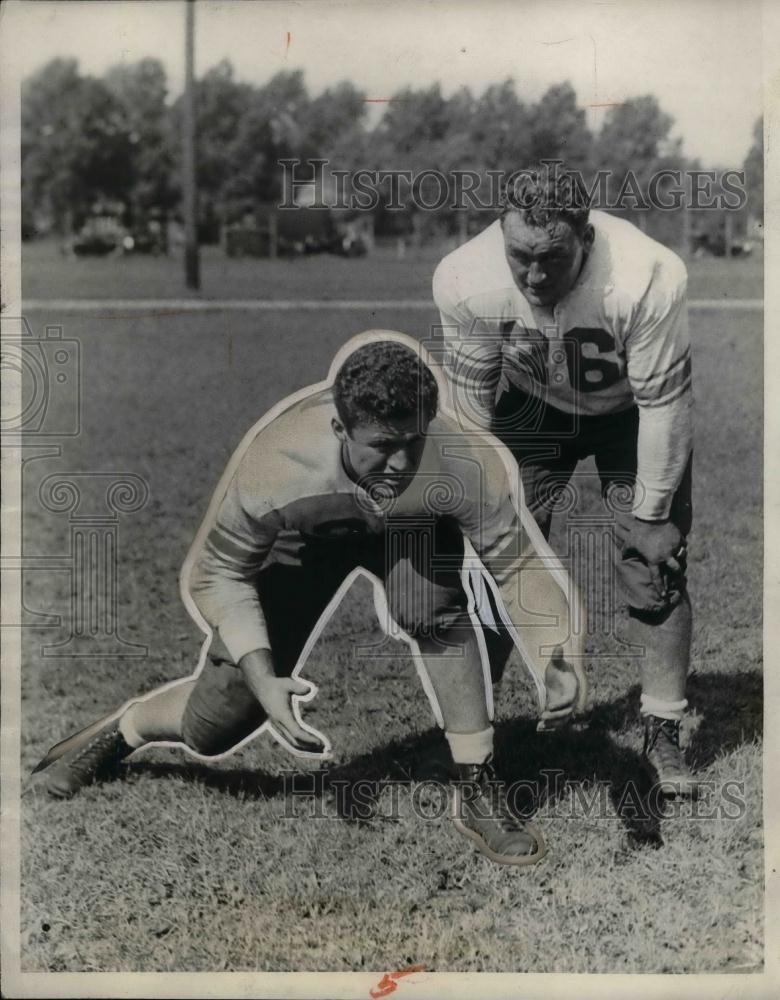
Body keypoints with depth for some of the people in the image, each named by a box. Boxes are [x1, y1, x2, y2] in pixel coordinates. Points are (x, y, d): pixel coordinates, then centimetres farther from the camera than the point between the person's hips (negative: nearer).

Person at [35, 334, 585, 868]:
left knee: (435, 608, -35)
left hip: (411, 524, 1)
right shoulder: (274, 468, -41)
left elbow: (516, 560, -25)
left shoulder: (464, 462, -39)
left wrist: (558, 655, -40)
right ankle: (122, 732, 38)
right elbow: (219, 572, -24)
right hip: (298, 541, -1)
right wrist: (262, 677, -35)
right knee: (214, 726, 2)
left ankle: (477, 789, -14)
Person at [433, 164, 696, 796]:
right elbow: (470, 401, -14)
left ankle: (664, 736, 9)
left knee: (655, 568, -7)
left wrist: (650, 516, -18)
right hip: (532, 407, 2)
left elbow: (664, 403, -25)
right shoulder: (466, 281, -30)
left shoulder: (647, 279, -38)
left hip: (628, 411, -1)